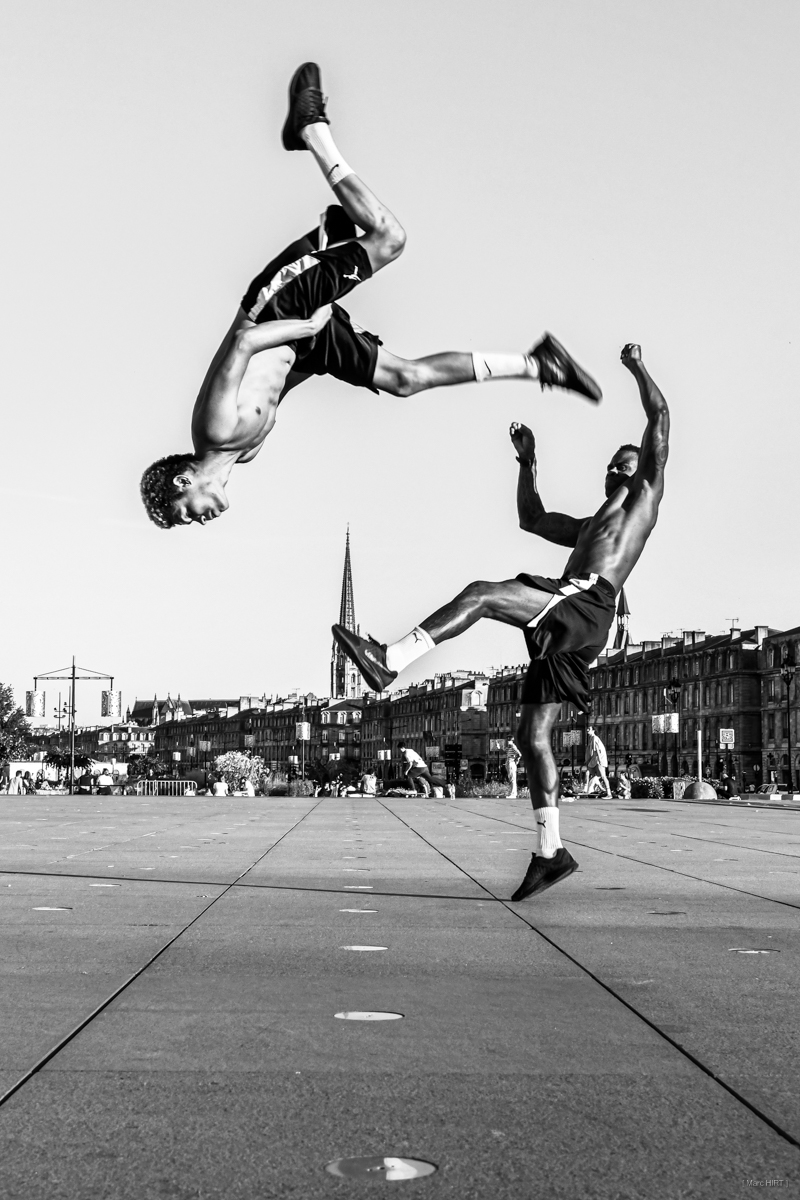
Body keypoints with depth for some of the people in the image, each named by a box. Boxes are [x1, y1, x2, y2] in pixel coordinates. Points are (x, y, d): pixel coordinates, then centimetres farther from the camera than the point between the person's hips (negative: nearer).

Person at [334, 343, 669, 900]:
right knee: (533, 737, 2)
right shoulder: (588, 526, 40)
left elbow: (660, 418, 13)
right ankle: (551, 853, 3)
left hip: (585, 605, -8)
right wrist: (528, 462, 46)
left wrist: (639, 367, 19)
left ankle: (390, 662, -32)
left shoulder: (647, 495, 20)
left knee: (481, 594, -25)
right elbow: (533, 520, 48)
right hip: (563, 623, 8)